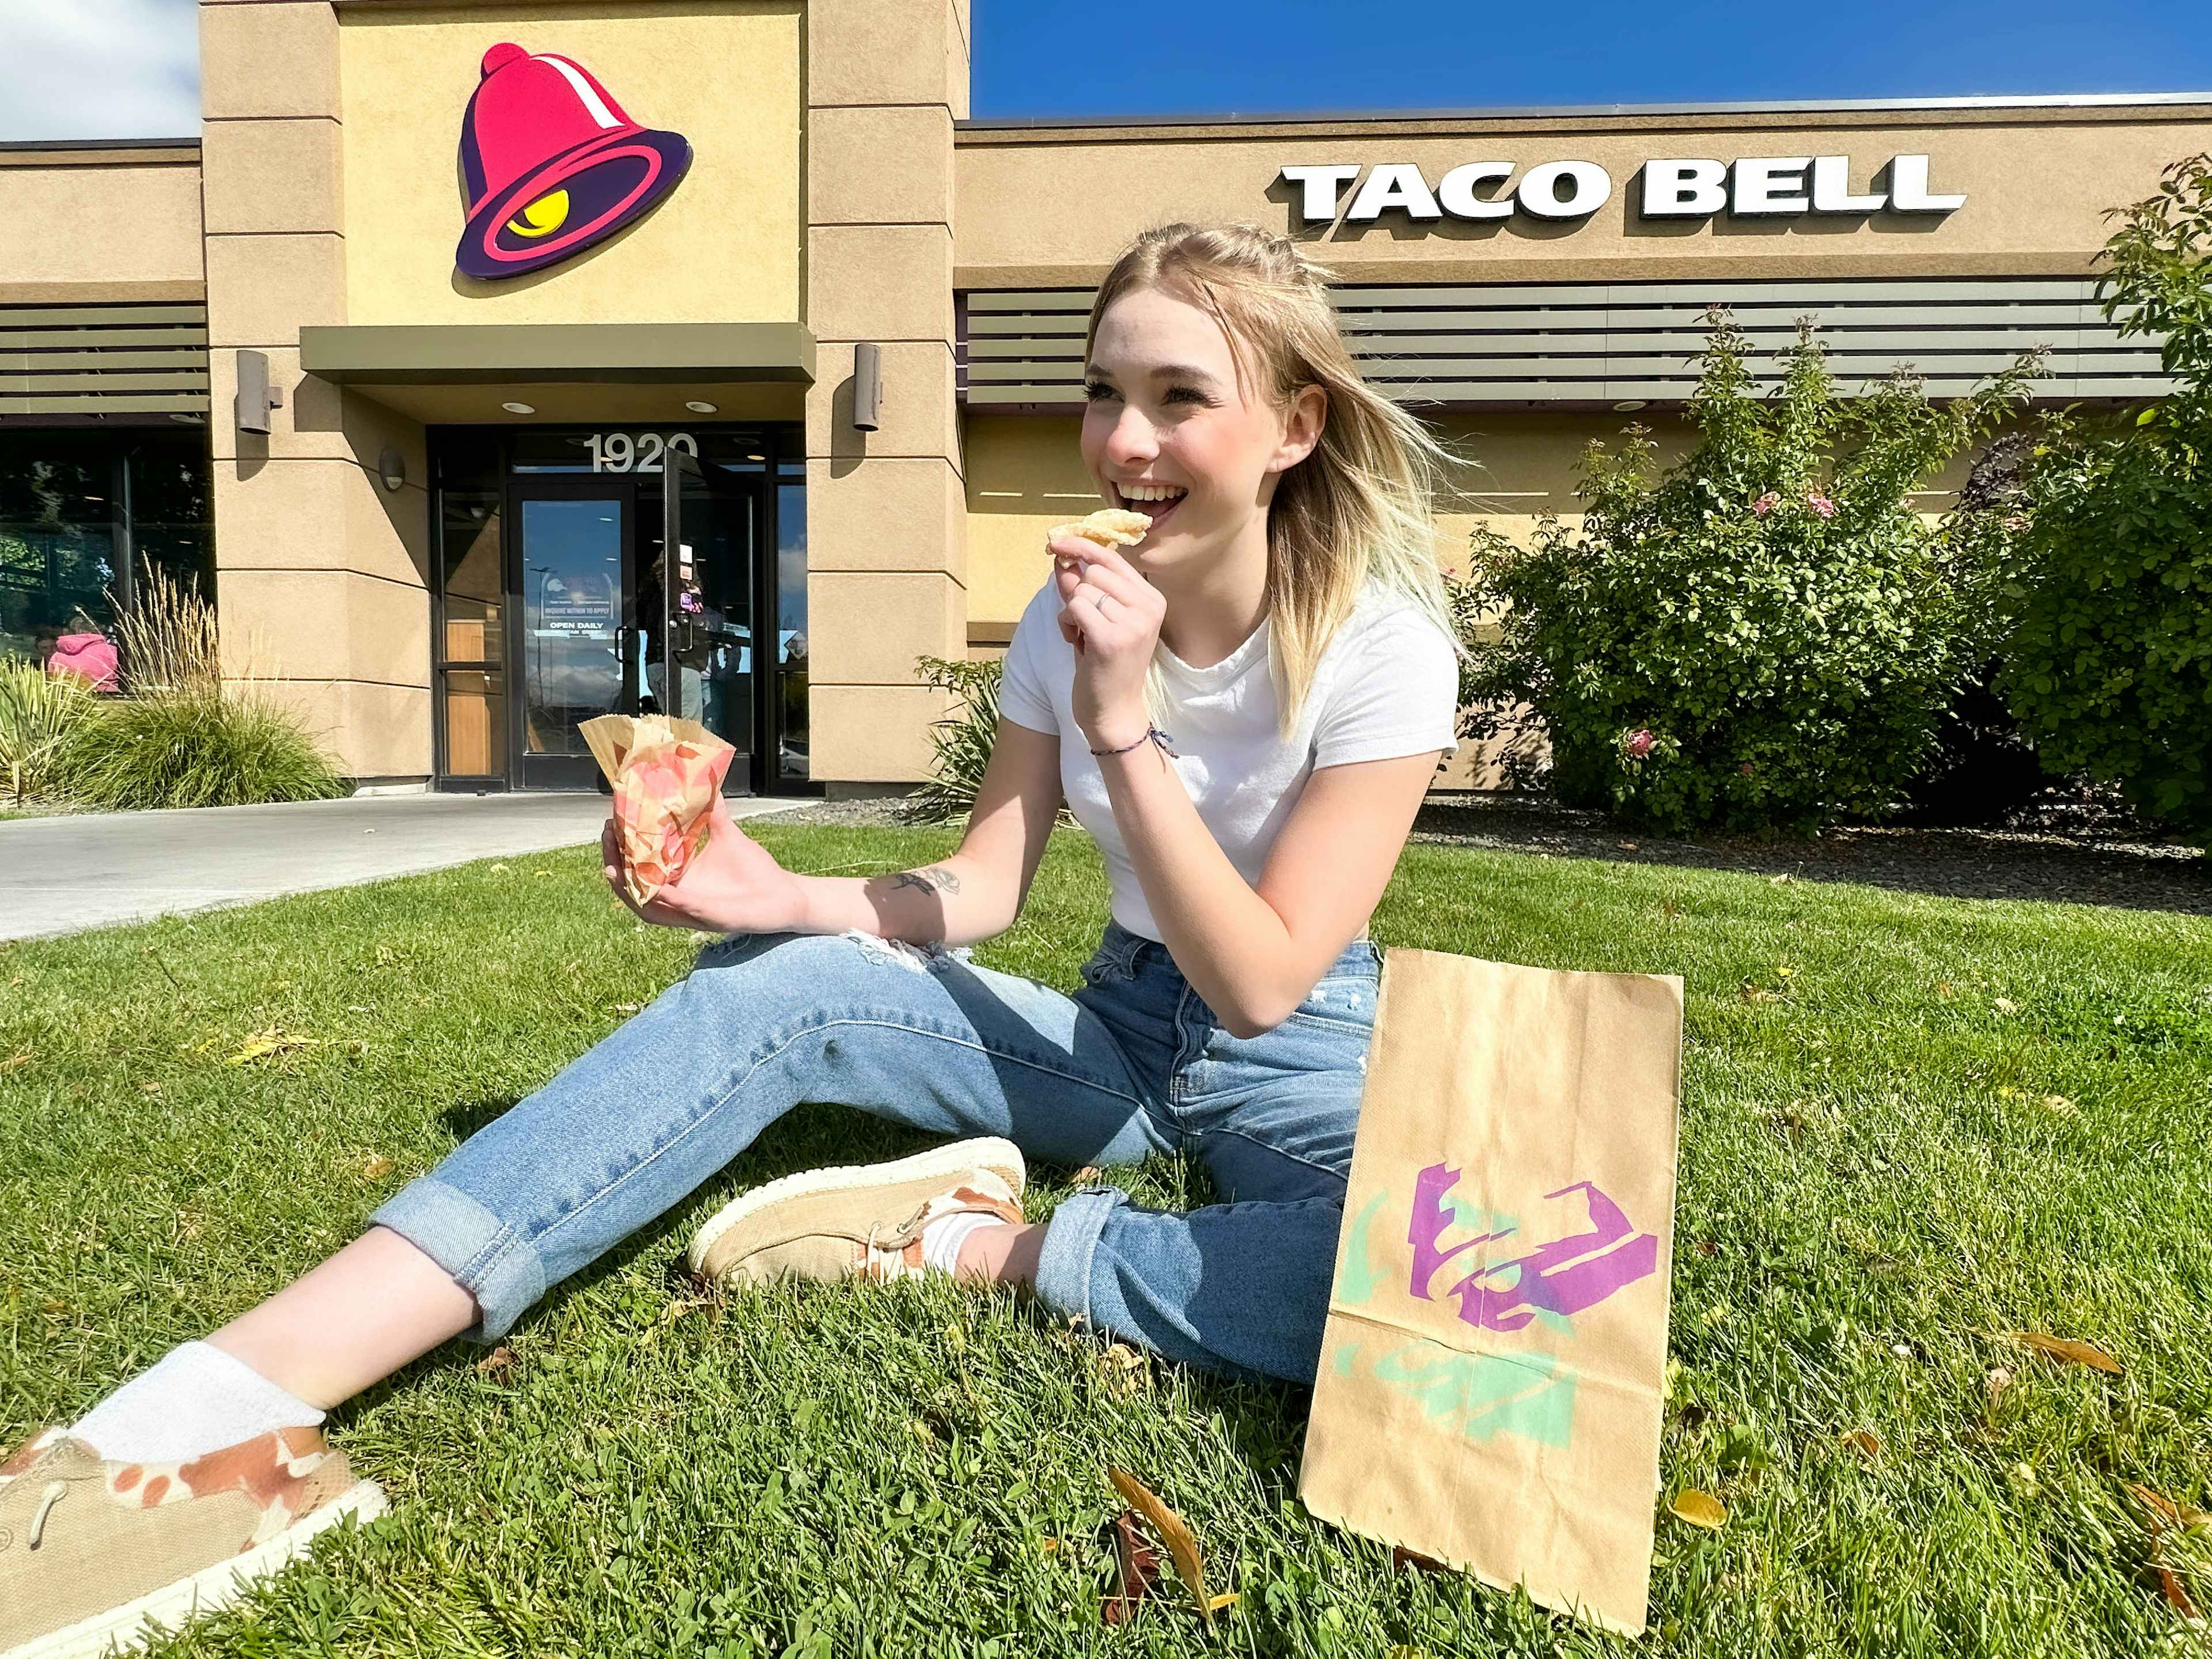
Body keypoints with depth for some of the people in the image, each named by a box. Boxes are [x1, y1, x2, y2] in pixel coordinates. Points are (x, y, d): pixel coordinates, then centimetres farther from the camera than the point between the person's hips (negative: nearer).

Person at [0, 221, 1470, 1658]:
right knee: (778, 987, -22)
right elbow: (985, 887, -2)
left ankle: (982, 1245, -22)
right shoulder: (1072, 615, -3)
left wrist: (1128, 725, -28)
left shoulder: (1384, 647, -16)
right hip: (1117, 1033, 3)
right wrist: (786, 897, -20)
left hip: (1298, 1055, -2)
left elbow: (1262, 981, -21)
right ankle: (212, 1413, -30)